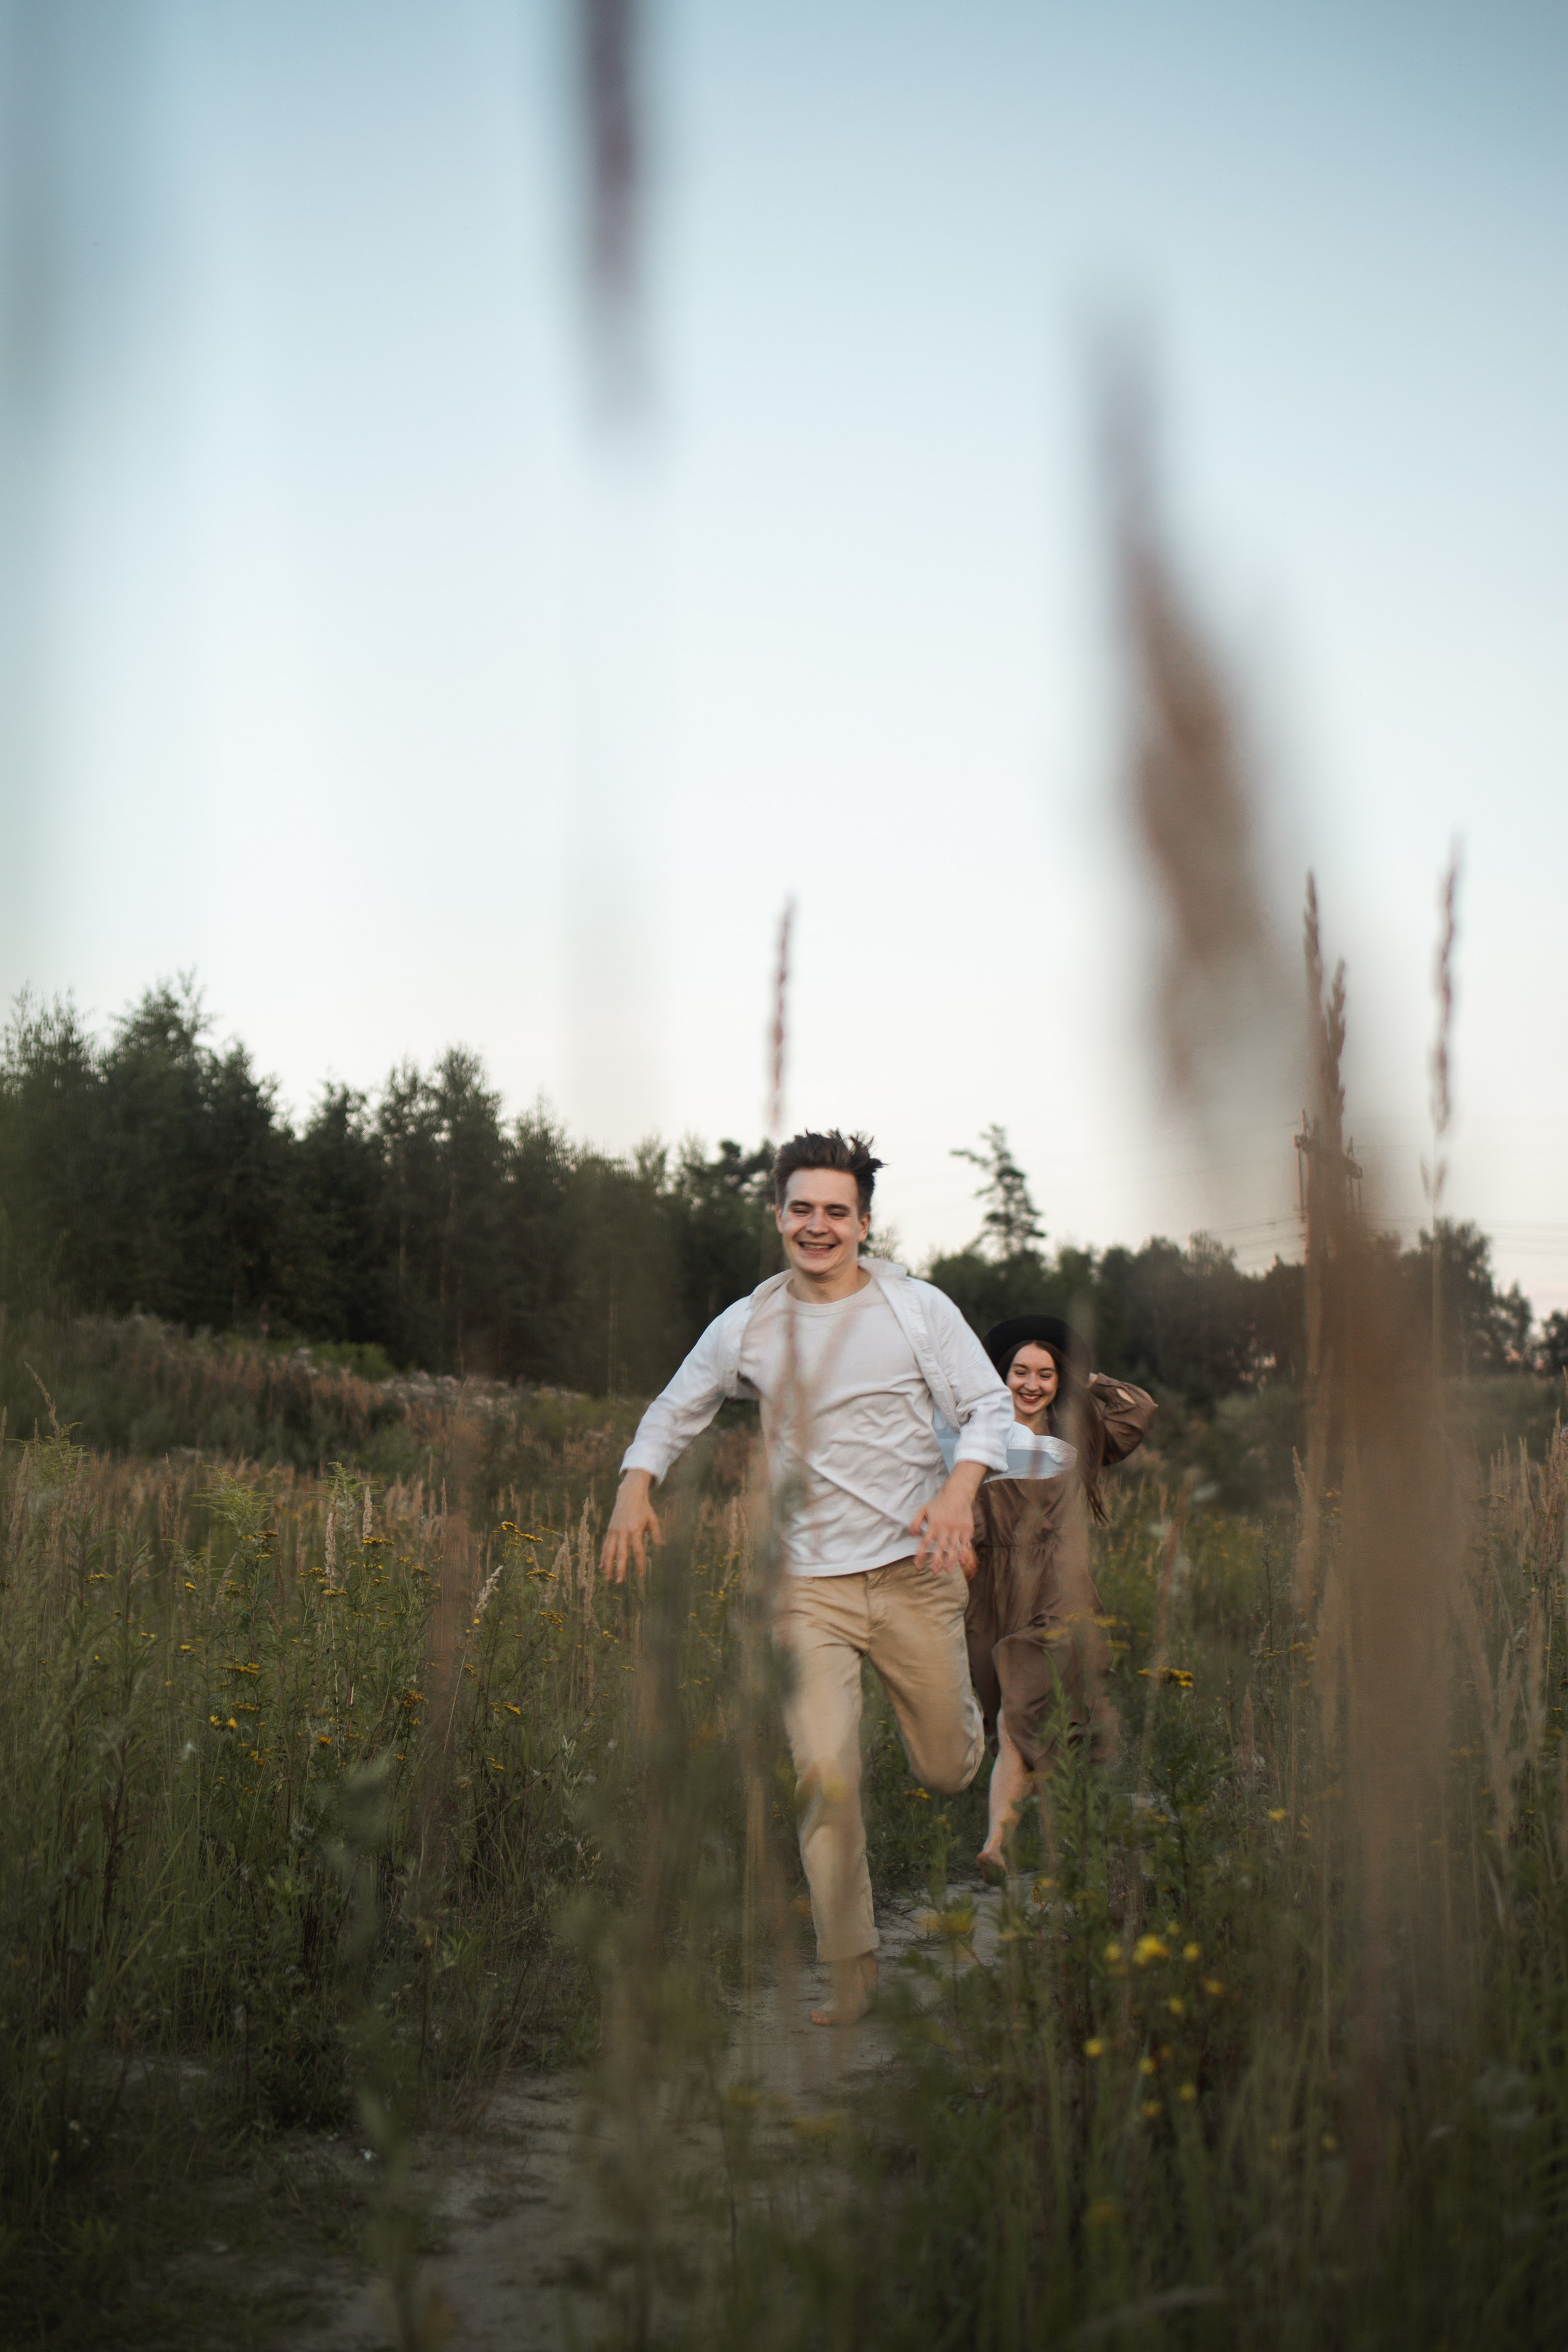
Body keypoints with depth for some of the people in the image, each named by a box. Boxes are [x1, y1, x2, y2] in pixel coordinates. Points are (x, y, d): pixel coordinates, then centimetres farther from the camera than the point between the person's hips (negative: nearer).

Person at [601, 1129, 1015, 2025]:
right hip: (810, 1583, 1)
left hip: (914, 1572, 0)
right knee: (824, 1774, -12)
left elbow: (990, 1408, -2)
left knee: (948, 1771, 10)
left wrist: (958, 1492, -22)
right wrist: (635, 1487, -2)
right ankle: (852, 1965, 4)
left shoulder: (918, 1308, -2)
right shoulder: (747, 1327, 4)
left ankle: (961, 1708, 48)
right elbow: (674, 1412, 17)